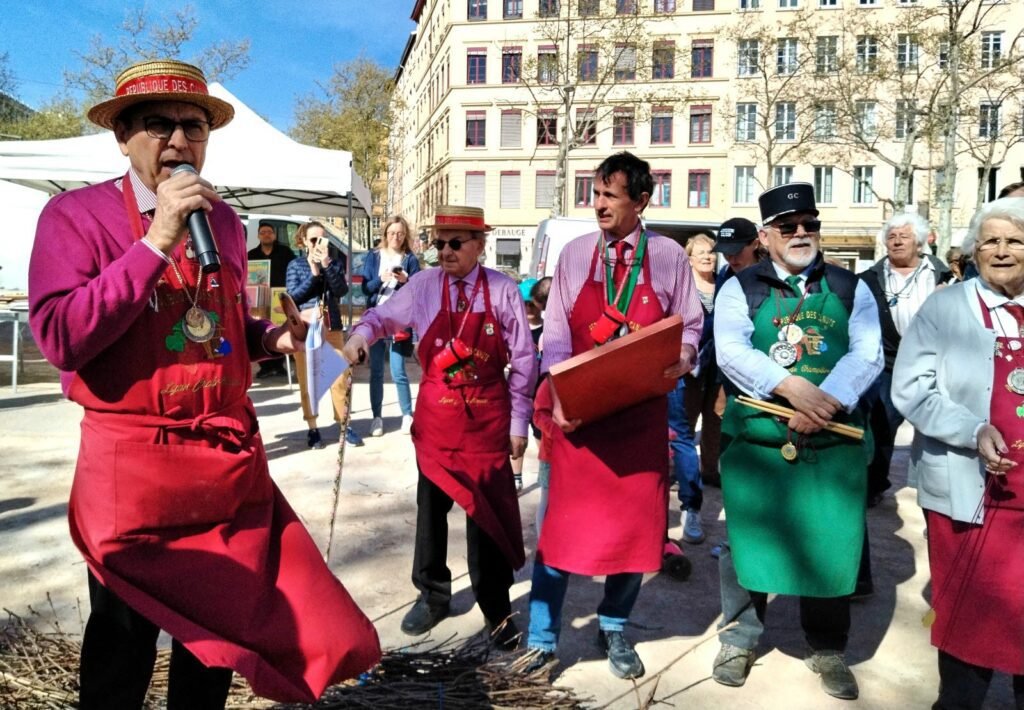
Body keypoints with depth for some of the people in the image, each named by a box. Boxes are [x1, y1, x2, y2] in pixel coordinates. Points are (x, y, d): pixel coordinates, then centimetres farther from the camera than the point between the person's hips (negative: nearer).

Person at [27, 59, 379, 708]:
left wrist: (272, 338, -1)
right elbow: (60, 339, -20)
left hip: (231, 460, 5)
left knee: (225, 625, 16)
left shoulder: (225, 221, 9)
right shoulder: (76, 215, -7)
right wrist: (155, 244, -23)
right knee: (124, 642, 13)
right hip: (134, 464, -4)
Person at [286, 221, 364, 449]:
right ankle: (313, 428, 12)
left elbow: (341, 290, -6)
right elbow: (293, 296, -6)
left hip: (332, 326, 1)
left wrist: (326, 265, -15)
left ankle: (344, 426, 10)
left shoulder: (334, 261, 9)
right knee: (307, 380, 3)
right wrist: (313, 273, -12)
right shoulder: (296, 265, 5)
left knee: (340, 377, 0)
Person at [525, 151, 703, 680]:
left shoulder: (669, 257, 2)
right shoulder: (575, 254, 3)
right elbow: (556, 333, 0)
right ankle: (542, 639, 16)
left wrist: (681, 361, -15)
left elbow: (690, 327, 7)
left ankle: (614, 629, 30)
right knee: (561, 523, 2)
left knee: (635, 522, 9)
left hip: (640, 412, 1)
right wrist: (558, 399, -13)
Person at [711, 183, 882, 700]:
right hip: (755, 439, -1)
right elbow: (731, 351, -11)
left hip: (833, 441, 1)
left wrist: (825, 403, -19)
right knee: (747, 538, 8)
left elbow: (867, 354, -4)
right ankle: (739, 638, 27)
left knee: (830, 544, 8)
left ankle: (827, 649, 28)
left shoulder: (851, 288, 9)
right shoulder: (740, 287, 4)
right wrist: (791, 388, -24)